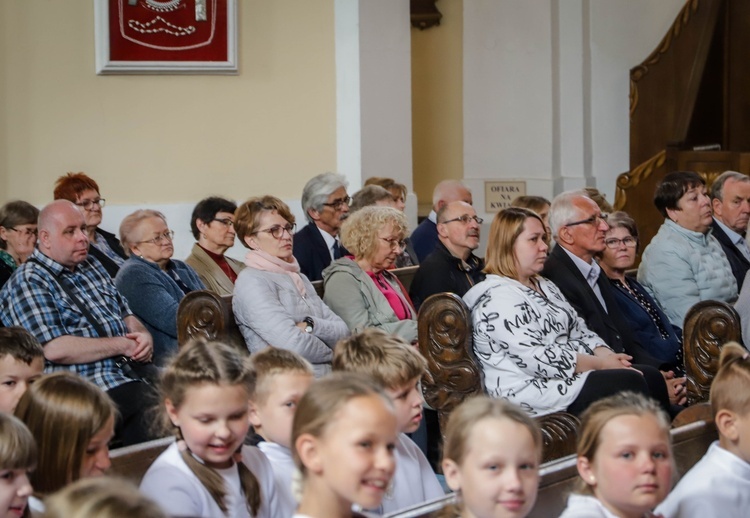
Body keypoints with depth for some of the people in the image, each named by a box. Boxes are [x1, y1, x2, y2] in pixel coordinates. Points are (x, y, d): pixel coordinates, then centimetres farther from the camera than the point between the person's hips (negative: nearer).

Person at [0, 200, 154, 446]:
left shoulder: (92, 267, 22)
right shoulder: (28, 283, -3)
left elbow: (127, 316, 27)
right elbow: (54, 349, -14)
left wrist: (143, 337, 2)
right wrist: (122, 345, -10)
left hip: (129, 378, 7)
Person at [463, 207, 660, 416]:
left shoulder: (545, 287, 19)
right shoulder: (498, 298, -14)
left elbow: (579, 331, 18)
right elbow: (538, 359, -21)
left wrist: (606, 355, -4)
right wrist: (600, 363, -14)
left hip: (571, 376, 10)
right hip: (532, 393, -10)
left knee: (652, 377, -7)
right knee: (630, 384, -23)